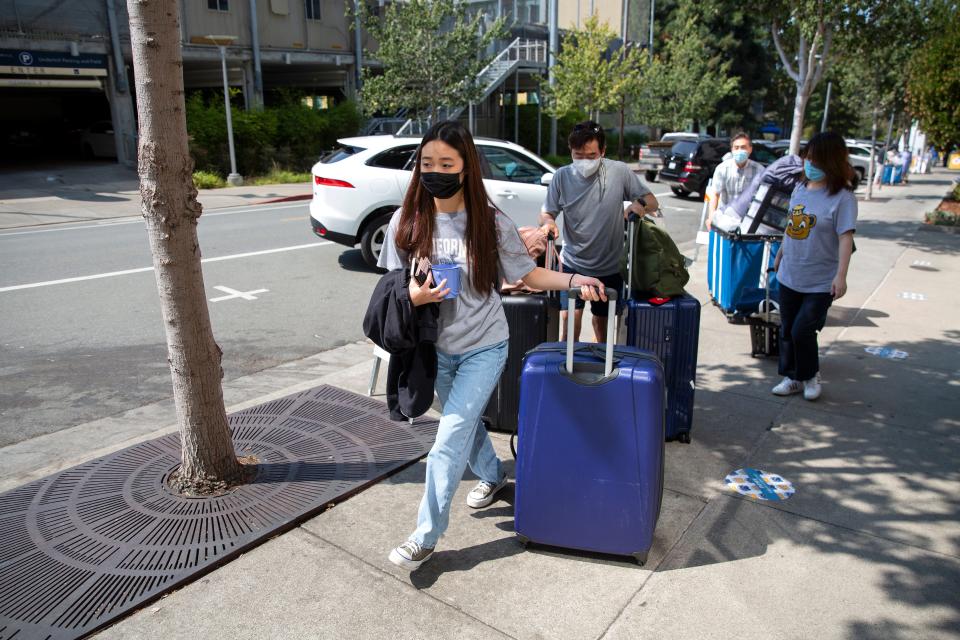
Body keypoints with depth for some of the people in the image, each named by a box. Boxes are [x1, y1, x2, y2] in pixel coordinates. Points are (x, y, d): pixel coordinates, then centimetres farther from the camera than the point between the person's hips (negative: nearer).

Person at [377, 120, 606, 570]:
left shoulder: (490, 223, -12)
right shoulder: (407, 221, -8)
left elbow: (526, 274, -3)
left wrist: (572, 280, -17)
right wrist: (417, 296, -24)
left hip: (483, 348, -3)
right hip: (437, 347, 4)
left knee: (450, 436, -8)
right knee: (465, 424, 22)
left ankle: (425, 536, 7)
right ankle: (493, 476, 52)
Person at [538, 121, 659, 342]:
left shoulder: (619, 172, -11)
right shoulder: (562, 176, -9)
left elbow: (652, 202, -4)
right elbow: (547, 212, -1)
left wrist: (640, 204, -27)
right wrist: (548, 222, -24)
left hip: (610, 266, 1)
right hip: (573, 263, 0)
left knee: (602, 322, 16)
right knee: (569, 318, -12)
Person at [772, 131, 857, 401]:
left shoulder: (842, 198, -14)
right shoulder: (800, 189, 6)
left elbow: (845, 238, -18)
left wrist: (841, 275, -23)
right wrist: (780, 254, 22)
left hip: (821, 282, -6)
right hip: (789, 276, 6)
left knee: (802, 331, -6)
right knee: (787, 330, 13)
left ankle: (810, 375, 21)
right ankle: (793, 378, 29)